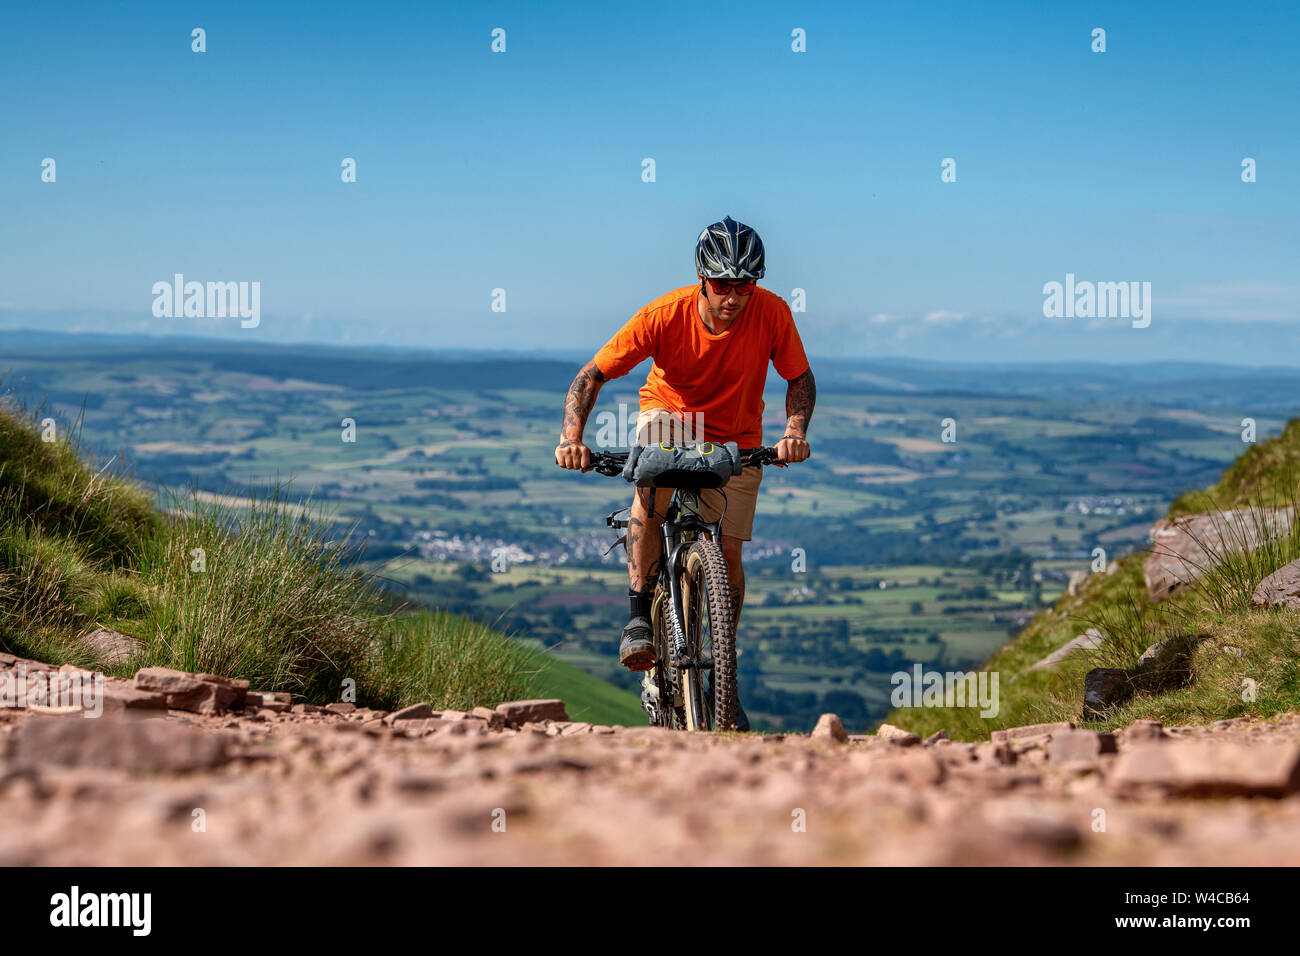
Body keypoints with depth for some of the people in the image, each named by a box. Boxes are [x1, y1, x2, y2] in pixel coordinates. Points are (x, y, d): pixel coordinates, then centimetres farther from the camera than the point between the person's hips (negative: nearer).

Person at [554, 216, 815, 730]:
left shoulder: (772, 312, -23)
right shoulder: (664, 315, -27)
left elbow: (800, 379, -9)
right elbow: (591, 376, -23)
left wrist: (794, 431, -28)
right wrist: (571, 437, -38)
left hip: (736, 440, 2)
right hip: (669, 415, -1)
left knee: (727, 552, -5)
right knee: (651, 482, -35)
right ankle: (639, 614, -26)